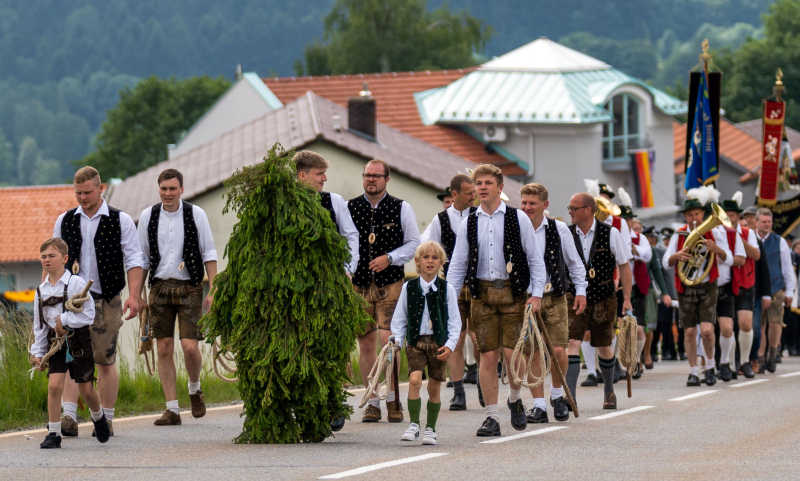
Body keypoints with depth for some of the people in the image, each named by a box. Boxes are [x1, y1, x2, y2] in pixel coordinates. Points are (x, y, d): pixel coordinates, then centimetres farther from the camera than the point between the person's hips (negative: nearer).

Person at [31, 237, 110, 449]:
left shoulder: (76, 283, -9)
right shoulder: (41, 291, 6)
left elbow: (88, 314, -14)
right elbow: (38, 325, 12)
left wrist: (64, 320, -19)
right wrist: (38, 352, 9)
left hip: (78, 341, -3)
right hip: (56, 343, 3)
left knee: (86, 389, 5)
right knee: (54, 385, -12)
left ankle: (98, 417, 37)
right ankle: (53, 434, -7)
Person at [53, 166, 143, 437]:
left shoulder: (120, 221, 2)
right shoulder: (65, 221, 11)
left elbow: (133, 259, 0)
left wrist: (133, 296, -12)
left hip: (106, 300, -2)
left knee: (105, 361, 2)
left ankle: (107, 421, 11)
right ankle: (69, 418, -17)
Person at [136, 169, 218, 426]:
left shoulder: (196, 214, -1)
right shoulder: (147, 217, 5)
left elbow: (209, 254, 2)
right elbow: (142, 258, 12)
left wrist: (213, 290, -4)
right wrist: (138, 294, 9)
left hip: (189, 288, -2)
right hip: (159, 287, 2)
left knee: (190, 347, -10)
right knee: (164, 349, -1)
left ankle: (195, 389, 20)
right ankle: (172, 409, 5)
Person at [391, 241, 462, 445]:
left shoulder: (447, 289, 2)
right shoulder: (408, 288, 4)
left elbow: (454, 321, 4)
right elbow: (399, 319, 9)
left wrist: (450, 345, -7)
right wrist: (397, 340, -3)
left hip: (439, 343, 0)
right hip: (415, 342, 0)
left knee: (434, 388, 5)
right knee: (414, 380, -18)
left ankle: (430, 429, 17)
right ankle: (414, 424, -11)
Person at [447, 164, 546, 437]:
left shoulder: (518, 219, 3)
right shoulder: (469, 224, 10)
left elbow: (535, 259, 4)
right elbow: (457, 266, 12)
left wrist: (536, 294, -6)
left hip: (513, 293, -2)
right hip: (482, 294, 2)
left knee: (512, 353, -9)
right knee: (488, 356, -2)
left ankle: (515, 398, 20)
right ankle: (492, 417, 4)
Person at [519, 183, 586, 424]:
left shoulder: (559, 230, 2)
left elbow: (574, 262, 11)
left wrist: (580, 290, 6)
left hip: (554, 297, 0)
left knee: (558, 351, -8)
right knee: (531, 353, -4)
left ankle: (557, 394, 17)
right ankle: (539, 406, 4)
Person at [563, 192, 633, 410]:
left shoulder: (610, 234, -6)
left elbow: (624, 266, 0)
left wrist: (627, 299, -2)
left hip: (604, 299, 0)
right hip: (574, 298, 0)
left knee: (604, 347, 14)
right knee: (572, 343, -16)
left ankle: (609, 390, 37)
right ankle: (569, 396, -20)